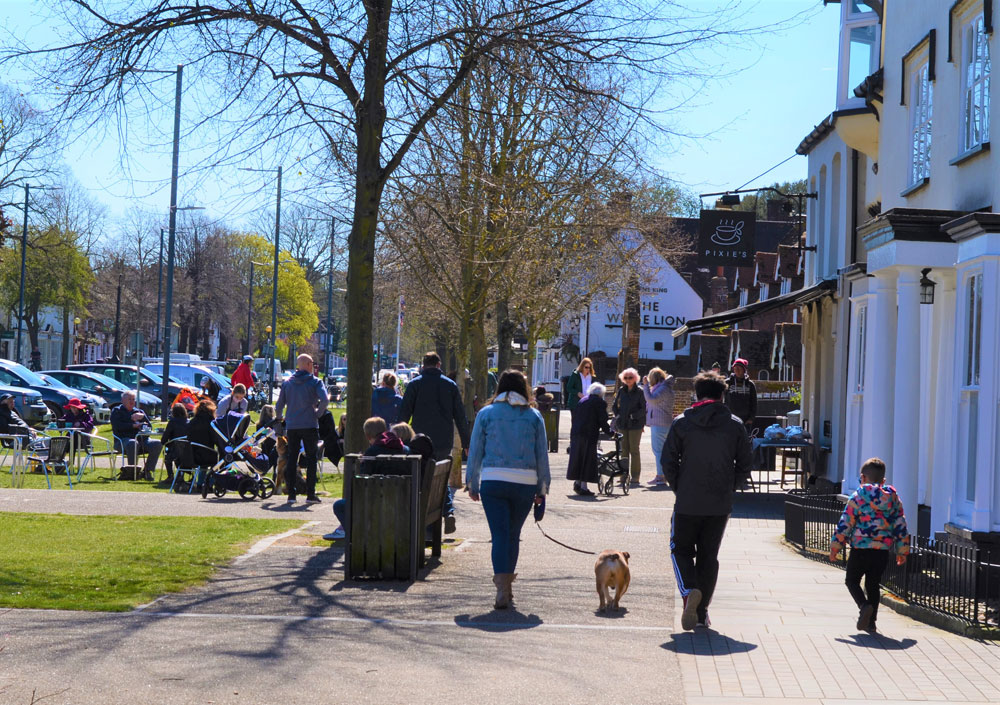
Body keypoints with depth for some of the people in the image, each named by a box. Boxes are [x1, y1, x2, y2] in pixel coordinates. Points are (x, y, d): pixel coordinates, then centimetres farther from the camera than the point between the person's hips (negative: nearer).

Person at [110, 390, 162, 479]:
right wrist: (133, 425, -10)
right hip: (123, 439, -5)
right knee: (133, 443, -41)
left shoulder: (139, 411, 27)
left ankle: (147, 470, -18)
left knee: (157, 444, -23)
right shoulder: (116, 411, 13)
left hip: (141, 439, 5)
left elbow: (150, 426, 21)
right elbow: (117, 426, -5)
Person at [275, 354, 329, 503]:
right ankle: (310, 493, 0)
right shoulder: (314, 382, -4)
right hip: (309, 426, -3)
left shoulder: (287, 383, 8)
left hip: (291, 427, 3)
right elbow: (324, 400, -19)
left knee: (291, 459, 8)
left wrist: (279, 419, 22)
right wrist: (318, 413, -5)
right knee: (311, 459, 4)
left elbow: (279, 406, 8)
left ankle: (291, 493, 4)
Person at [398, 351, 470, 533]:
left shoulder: (415, 385, -1)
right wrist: (466, 443, 12)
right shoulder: (450, 385, 6)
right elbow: (460, 416, 7)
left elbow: (403, 414, -3)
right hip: (444, 442, 2)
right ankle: (449, 510, -8)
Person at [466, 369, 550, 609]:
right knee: (513, 535, 14)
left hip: (493, 481, -1)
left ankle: (502, 590, -17)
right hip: (525, 483, 1)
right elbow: (542, 454, 8)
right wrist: (542, 488, 15)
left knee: (500, 535, -4)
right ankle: (507, 585, 23)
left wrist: (473, 484, 13)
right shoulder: (534, 416, 7)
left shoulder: (486, 413, 4)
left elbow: (475, 451, 6)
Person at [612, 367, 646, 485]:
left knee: (634, 450, -1)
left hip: (635, 425, -4)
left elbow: (644, 408, -7)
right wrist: (618, 415, 3)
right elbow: (614, 406, 17)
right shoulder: (621, 390, 8)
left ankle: (635, 476, 3)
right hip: (622, 424, 4)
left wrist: (634, 416, -16)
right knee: (624, 450, 7)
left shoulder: (639, 392, -6)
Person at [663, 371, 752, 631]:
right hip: (720, 505, 2)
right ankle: (702, 611, 12)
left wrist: (679, 489, 9)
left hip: (687, 503, -1)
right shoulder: (735, 426, 0)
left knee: (681, 550, 13)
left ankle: (689, 591, -15)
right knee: (709, 555, 13)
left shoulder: (681, 423, -3)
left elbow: (668, 462, -3)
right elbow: (744, 466, 2)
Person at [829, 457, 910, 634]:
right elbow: (901, 525, 10)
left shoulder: (858, 497, -5)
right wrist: (902, 551, 17)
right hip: (883, 551, 4)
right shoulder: (893, 497, 7)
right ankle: (870, 623, 11)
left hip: (860, 548, -4)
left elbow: (845, 523, -7)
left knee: (852, 580, 11)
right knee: (873, 585, 15)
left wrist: (835, 546, 0)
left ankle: (864, 606, -16)